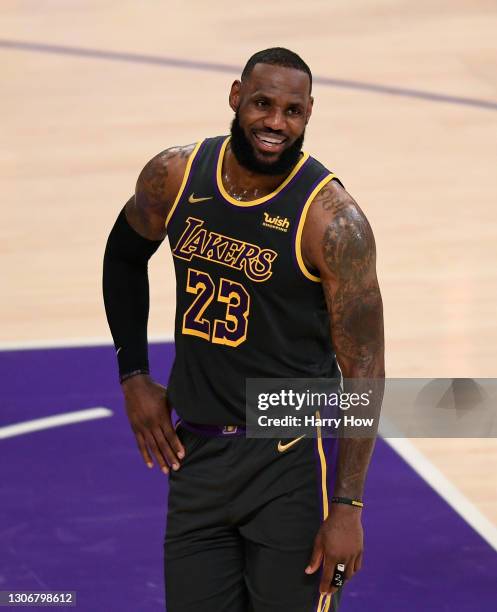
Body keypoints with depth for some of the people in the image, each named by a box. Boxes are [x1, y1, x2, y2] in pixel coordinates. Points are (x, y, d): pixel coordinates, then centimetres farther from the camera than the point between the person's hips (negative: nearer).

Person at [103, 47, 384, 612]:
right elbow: (124, 257, 20)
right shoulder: (174, 176, -2)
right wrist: (133, 375, 12)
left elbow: (363, 369, -14)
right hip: (196, 447, 5)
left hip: (291, 455, -5)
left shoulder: (331, 220, -16)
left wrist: (347, 506, -16)